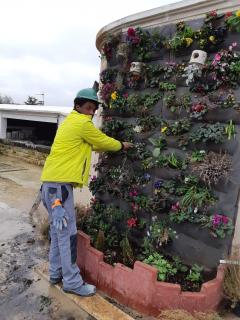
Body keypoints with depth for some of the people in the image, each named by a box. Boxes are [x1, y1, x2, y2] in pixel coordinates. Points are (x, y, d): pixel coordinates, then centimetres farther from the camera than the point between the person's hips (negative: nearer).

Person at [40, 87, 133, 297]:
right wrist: (122, 145, 18)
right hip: (59, 185, -10)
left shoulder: (70, 122, 21)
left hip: (52, 183, 10)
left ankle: (56, 273, 28)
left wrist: (115, 146, 22)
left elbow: (93, 144, 25)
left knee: (58, 230, 16)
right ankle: (72, 282, 8)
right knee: (68, 233, -3)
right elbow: (104, 142, 0)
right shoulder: (82, 123, -9)